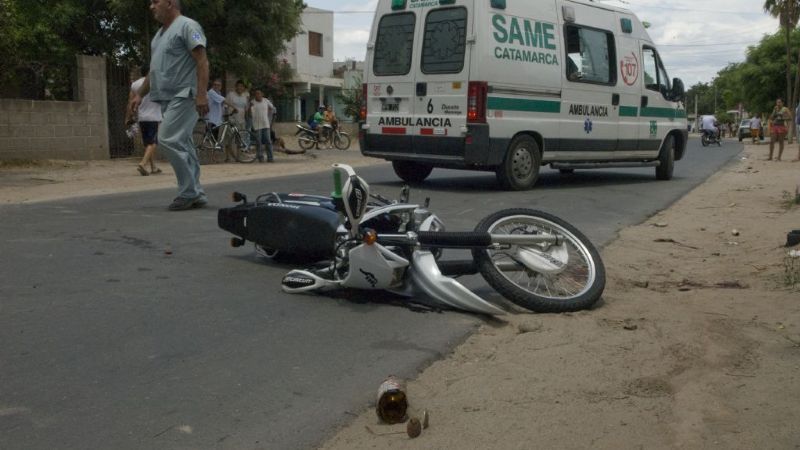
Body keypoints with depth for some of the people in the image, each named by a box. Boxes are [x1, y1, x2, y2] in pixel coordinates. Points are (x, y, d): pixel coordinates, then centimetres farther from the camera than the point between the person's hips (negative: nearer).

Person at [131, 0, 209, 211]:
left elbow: (202, 61, -16)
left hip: (183, 97, -9)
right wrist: (140, 94, 22)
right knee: (182, 145, 7)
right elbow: (154, 69, 27)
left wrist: (201, 93, -25)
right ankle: (195, 194, 11)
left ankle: (189, 192, -9)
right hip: (167, 99, 9)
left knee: (169, 140, -16)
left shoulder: (187, 26, -7)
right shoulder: (160, 33, 21)